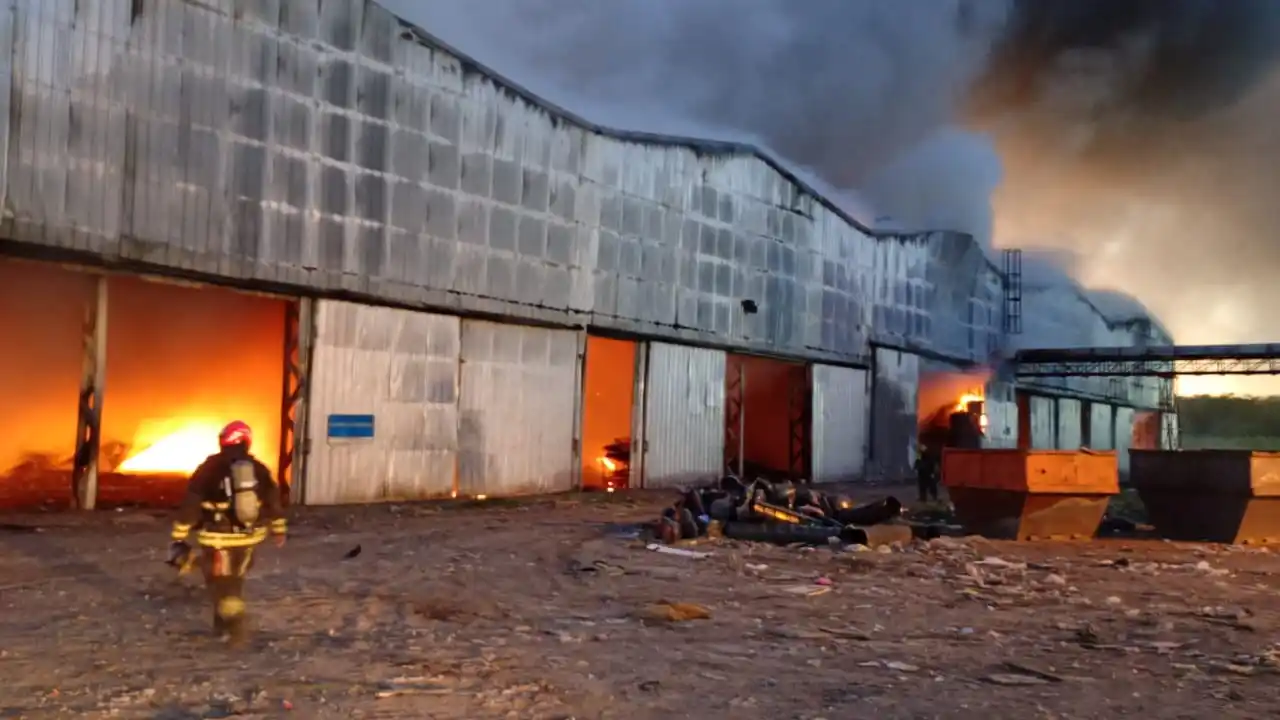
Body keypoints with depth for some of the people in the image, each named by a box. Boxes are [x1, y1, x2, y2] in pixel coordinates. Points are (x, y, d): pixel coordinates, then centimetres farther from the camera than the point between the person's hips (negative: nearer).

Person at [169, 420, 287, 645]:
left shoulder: (209, 468, -10)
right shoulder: (259, 469, 2)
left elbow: (190, 504, -10)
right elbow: (273, 501, 8)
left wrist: (178, 537, -5)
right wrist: (279, 529, 18)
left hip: (218, 538, -4)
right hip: (249, 535, 4)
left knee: (222, 583, 4)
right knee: (234, 579, 22)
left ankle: (236, 624, -10)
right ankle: (223, 622, 32)